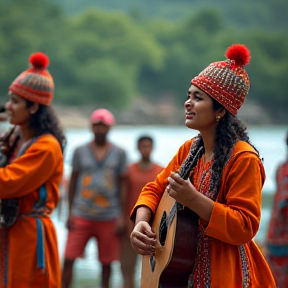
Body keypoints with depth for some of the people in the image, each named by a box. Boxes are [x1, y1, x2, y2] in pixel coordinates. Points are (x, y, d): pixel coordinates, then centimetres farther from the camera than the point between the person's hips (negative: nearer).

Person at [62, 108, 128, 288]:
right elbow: (73, 181, 10)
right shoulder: (80, 151, 7)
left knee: (106, 262, 5)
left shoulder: (119, 153, 6)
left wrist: (121, 216, 1)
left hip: (109, 217, 0)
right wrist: (70, 213, 4)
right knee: (69, 258, -7)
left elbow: (123, 184, 7)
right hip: (81, 215, 0)